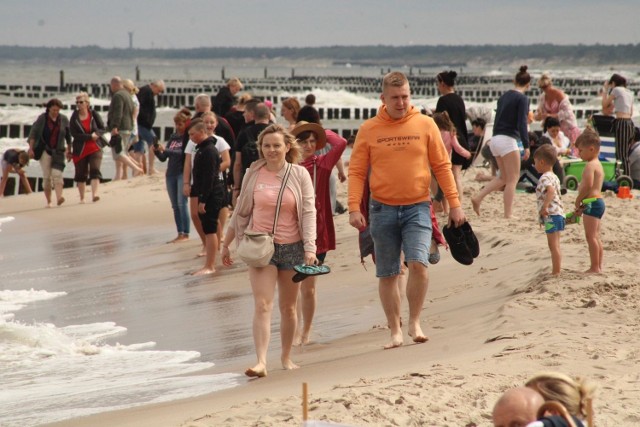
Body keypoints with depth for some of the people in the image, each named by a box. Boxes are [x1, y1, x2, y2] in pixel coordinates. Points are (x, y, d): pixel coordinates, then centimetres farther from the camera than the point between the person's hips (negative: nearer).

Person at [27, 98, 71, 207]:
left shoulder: (64, 119, 2)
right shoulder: (42, 118, -2)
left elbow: (68, 136, 10)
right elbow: (33, 133, -1)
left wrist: (69, 150, 10)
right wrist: (31, 149, -6)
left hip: (58, 151, 0)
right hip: (45, 151, 0)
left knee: (57, 173, -16)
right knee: (47, 176, -1)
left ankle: (59, 198, -29)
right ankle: (48, 201, 5)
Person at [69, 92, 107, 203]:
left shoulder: (94, 114, 1)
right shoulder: (74, 118, -2)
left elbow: (102, 128, 4)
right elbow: (74, 134, -11)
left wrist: (96, 134, -19)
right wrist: (90, 137, -18)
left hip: (95, 148, 0)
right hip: (80, 150, 0)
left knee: (95, 170, -15)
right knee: (81, 174, 7)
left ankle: (94, 194, -24)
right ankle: (82, 198, 18)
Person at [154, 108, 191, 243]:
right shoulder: (173, 137, 15)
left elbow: (183, 153, -20)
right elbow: (163, 158, 15)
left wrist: (165, 150, -20)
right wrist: (156, 151, -4)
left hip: (183, 173, -7)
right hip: (171, 174, 7)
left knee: (182, 203, -11)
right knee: (175, 206, 7)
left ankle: (185, 234, -8)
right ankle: (180, 234, 11)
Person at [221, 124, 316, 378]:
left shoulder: (299, 174, -2)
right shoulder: (253, 174, 1)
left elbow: (309, 212, -5)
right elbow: (241, 212, 11)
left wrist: (310, 248, -14)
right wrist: (226, 244, 14)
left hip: (292, 247, 0)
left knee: (288, 307, 11)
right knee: (262, 305, -13)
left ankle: (286, 357, 27)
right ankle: (261, 362, -21)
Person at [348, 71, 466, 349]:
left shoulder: (425, 124, 2)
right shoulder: (369, 130, 1)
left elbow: (442, 165, 5)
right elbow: (357, 171, 2)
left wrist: (454, 203, 2)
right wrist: (354, 208, -9)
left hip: (417, 207, -1)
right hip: (383, 209, 1)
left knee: (418, 264, -18)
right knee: (387, 275, 6)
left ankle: (415, 321, 0)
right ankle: (395, 331, 16)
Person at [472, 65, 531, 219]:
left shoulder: (504, 96, 14)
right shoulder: (522, 99, -8)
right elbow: (522, 124, -16)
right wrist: (526, 146, -15)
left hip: (495, 139, 8)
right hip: (508, 140, -8)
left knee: (503, 177, 18)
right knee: (512, 178, 0)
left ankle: (478, 198, 7)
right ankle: (508, 214, -2)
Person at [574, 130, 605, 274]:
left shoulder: (590, 165, -14)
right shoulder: (597, 164, 19)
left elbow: (588, 185, -27)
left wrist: (578, 200, -15)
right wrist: (582, 205, 15)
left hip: (592, 203, -11)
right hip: (598, 202, 11)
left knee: (591, 236, -8)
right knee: (596, 236, 14)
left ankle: (594, 267, -8)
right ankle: (599, 266, 17)